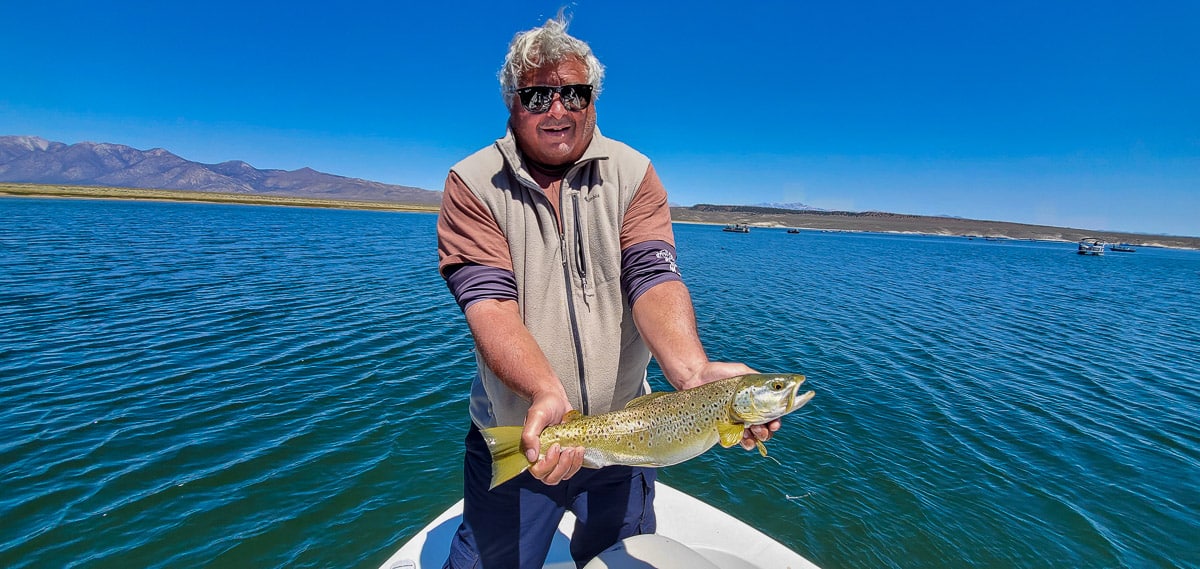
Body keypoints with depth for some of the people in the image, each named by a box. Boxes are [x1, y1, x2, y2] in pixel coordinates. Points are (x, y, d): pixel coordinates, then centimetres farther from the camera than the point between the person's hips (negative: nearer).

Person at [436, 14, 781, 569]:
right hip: (515, 437, -1)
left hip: (622, 432, 2)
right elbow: (488, 299, -20)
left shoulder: (632, 173, -4)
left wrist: (692, 372, -35)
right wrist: (546, 394, -36)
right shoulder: (472, 184, -8)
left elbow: (652, 276, -16)